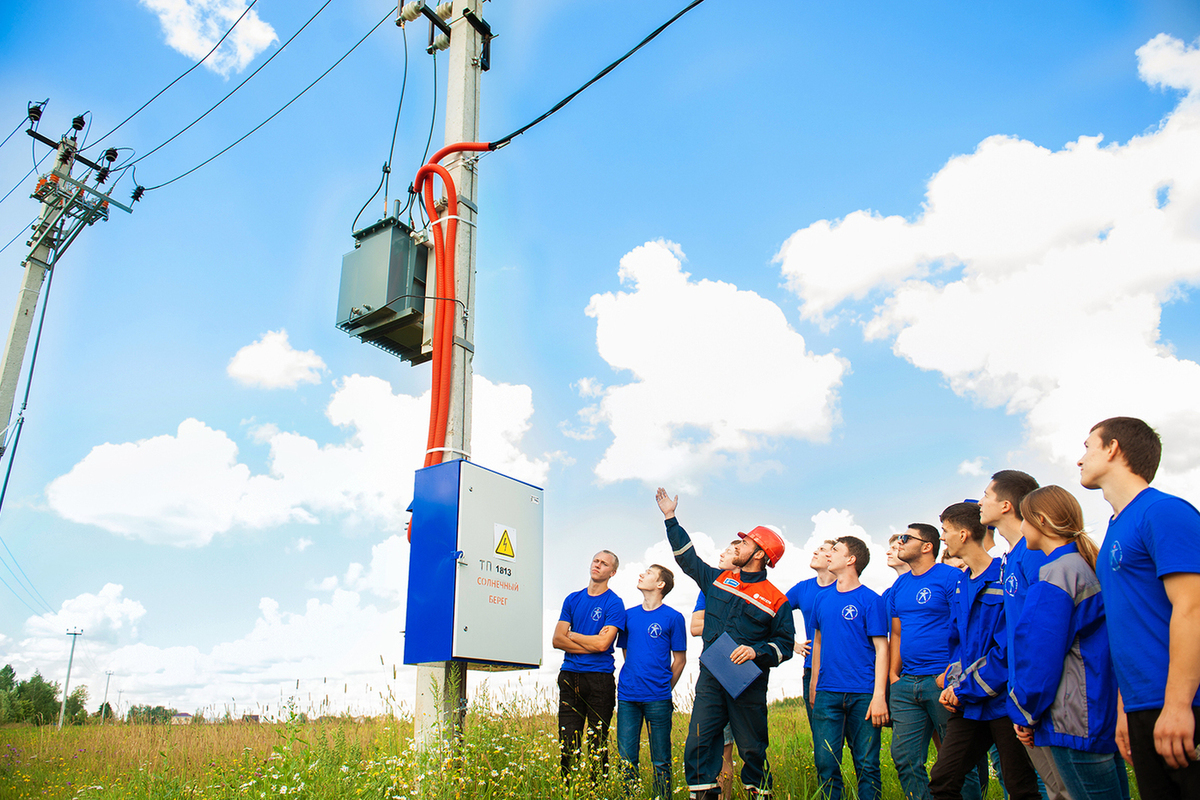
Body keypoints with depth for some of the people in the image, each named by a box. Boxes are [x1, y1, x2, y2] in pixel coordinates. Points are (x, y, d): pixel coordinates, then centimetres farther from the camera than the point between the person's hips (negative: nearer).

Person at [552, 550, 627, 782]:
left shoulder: (614, 603, -1)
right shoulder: (573, 599, 12)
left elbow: (603, 643, -13)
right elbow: (557, 640, 4)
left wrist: (573, 635, -1)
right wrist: (590, 644, -7)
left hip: (599, 677, -4)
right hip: (570, 676, 4)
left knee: (598, 744, 2)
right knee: (567, 742, 5)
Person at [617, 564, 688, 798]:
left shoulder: (673, 617, -1)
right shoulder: (629, 615, 11)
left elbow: (679, 659, 3)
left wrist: (664, 689, 4)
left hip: (658, 699, -3)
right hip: (627, 696, 3)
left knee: (661, 762, 3)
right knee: (626, 759, 5)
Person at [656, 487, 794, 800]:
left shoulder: (776, 601, -2)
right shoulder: (718, 580, 10)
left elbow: (785, 644, 0)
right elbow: (687, 557, 18)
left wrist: (757, 651, -18)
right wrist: (671, 517, 18)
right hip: (710, 678, 3)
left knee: (752, 748, 5)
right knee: (699, 743, -3)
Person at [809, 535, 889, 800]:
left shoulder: (870, 600, -4)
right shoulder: (822, 599, 11)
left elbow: (881, 649, -6)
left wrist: (879, 696, -13)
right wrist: (814, 686, 16)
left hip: (863, 695, -4)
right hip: (827, 694, 4)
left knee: (867, 765, 2)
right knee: (825, 763, 2)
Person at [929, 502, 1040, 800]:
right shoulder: (961, 586, 13)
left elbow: (1008, 649, -18)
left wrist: (964, 689, -13)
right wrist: (953, 684, 3)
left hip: (1003, 701, -7)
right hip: (969, 705, 7)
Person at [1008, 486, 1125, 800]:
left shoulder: (1056, 574, -16)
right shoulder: (1086, 565, 12)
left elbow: (1040, 656, -17)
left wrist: (1028, 714, -6)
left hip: (1075, 722, -10)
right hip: (1107, 713, 10)